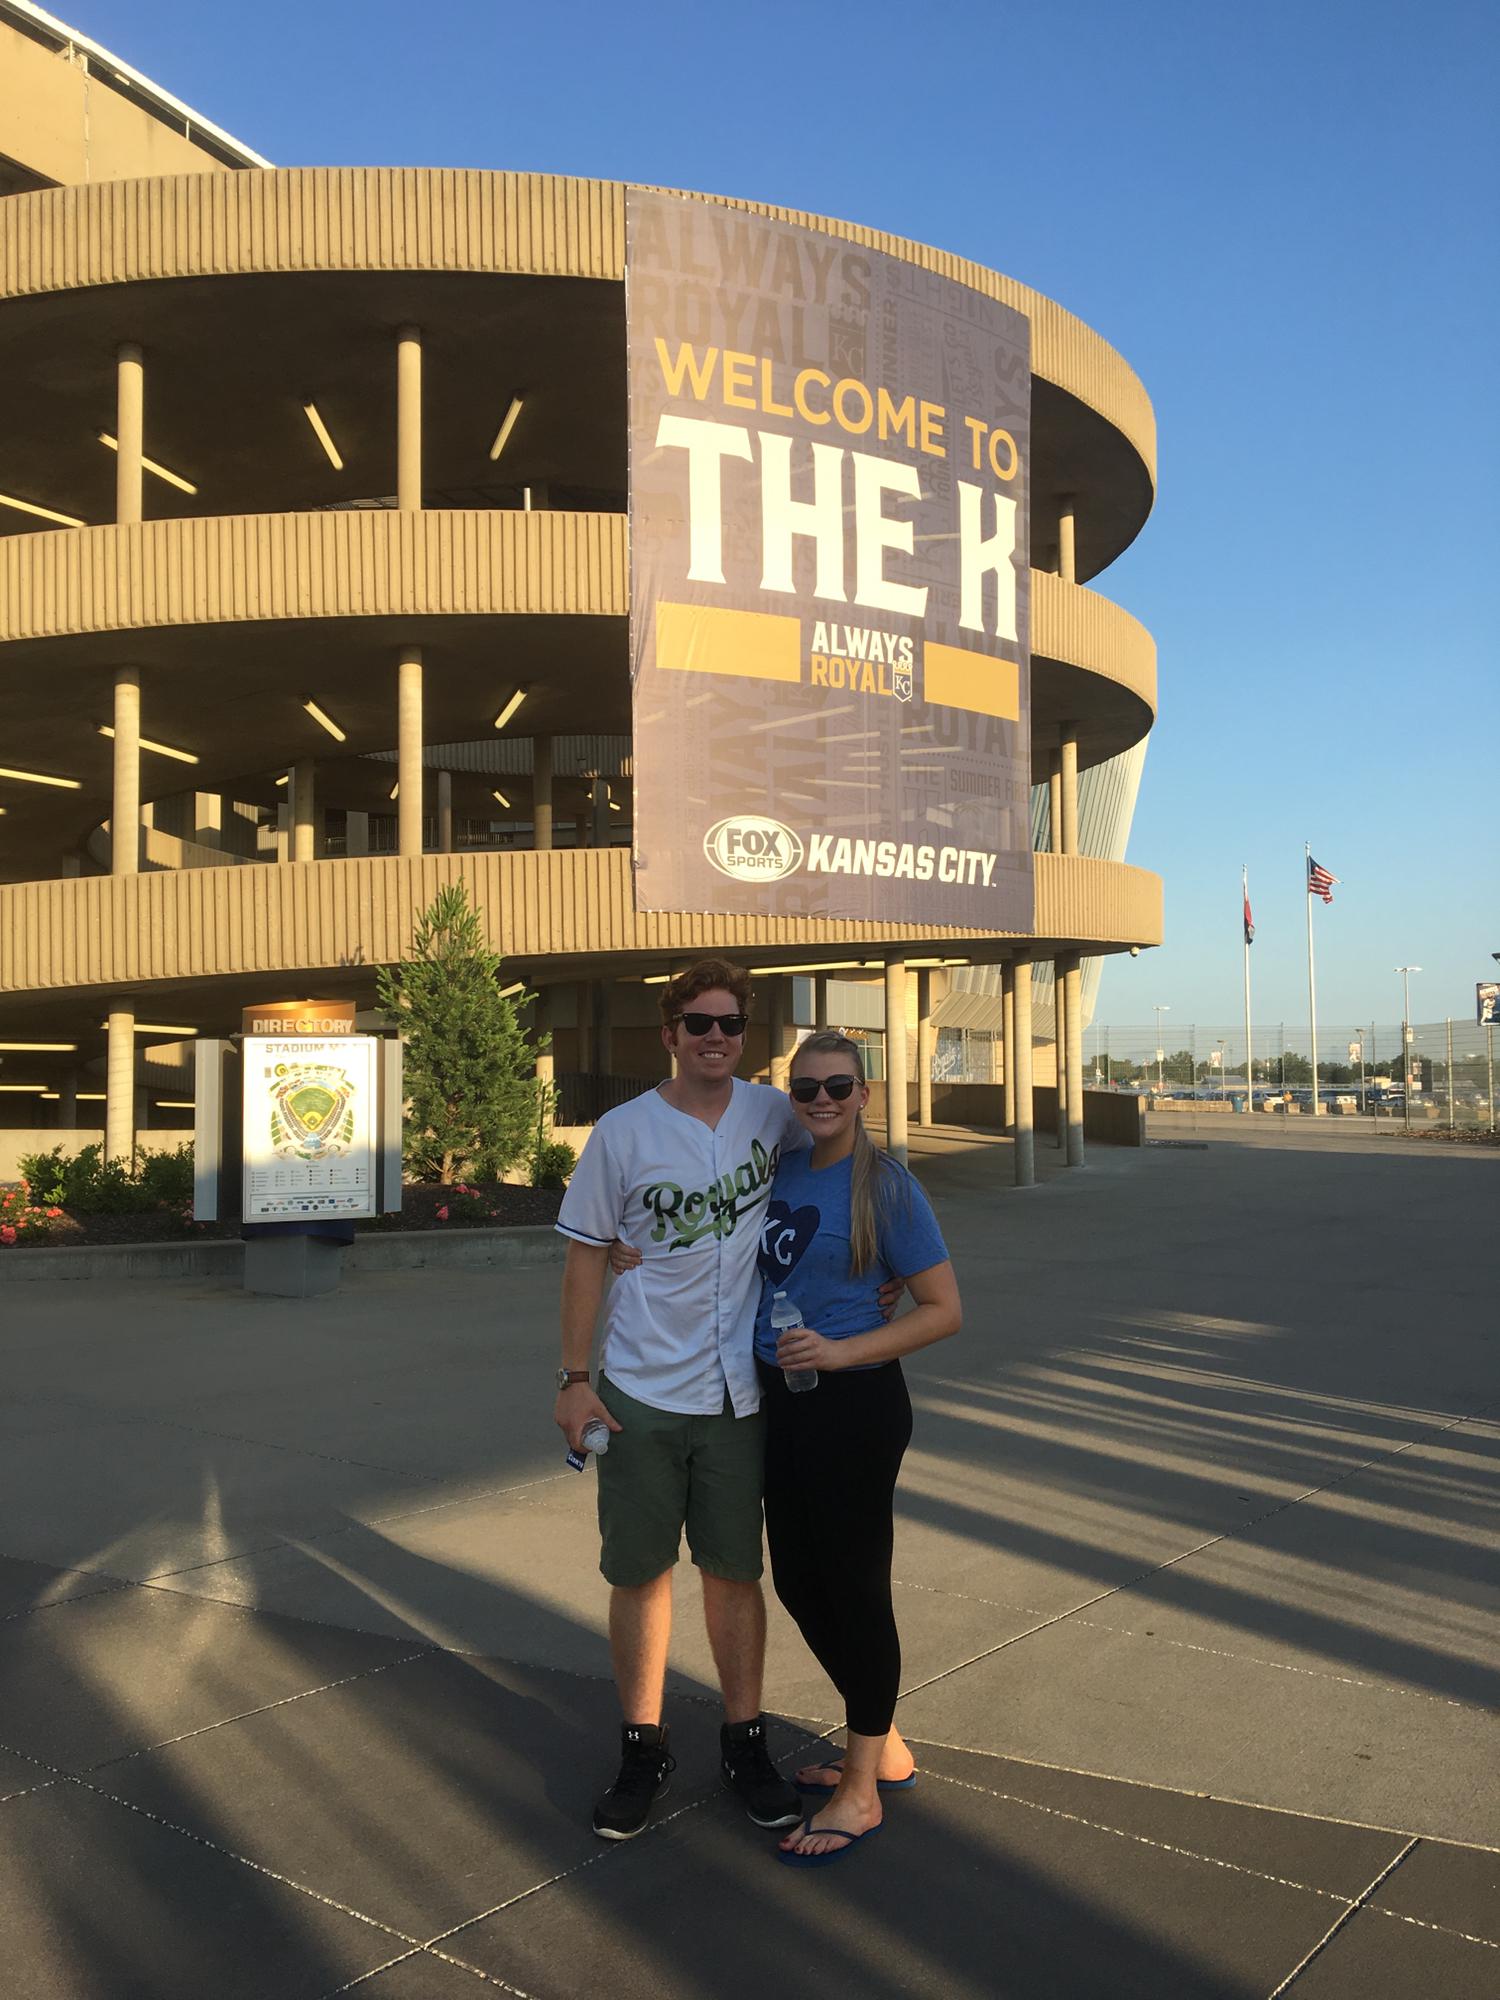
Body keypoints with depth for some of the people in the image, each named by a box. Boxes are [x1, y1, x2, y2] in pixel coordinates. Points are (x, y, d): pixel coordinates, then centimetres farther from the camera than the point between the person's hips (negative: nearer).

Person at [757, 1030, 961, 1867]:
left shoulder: (886, 1187, -14)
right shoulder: (783, 1170, 5)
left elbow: (945, 1310, -13)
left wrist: (841, 1352, -22)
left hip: (855, 1406, -8)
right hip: (783, 1404, 8)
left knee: (854, 1586, 4)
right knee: (798, 1581, 16)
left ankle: (861, 1791, 22)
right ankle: (885, 1746, 36)